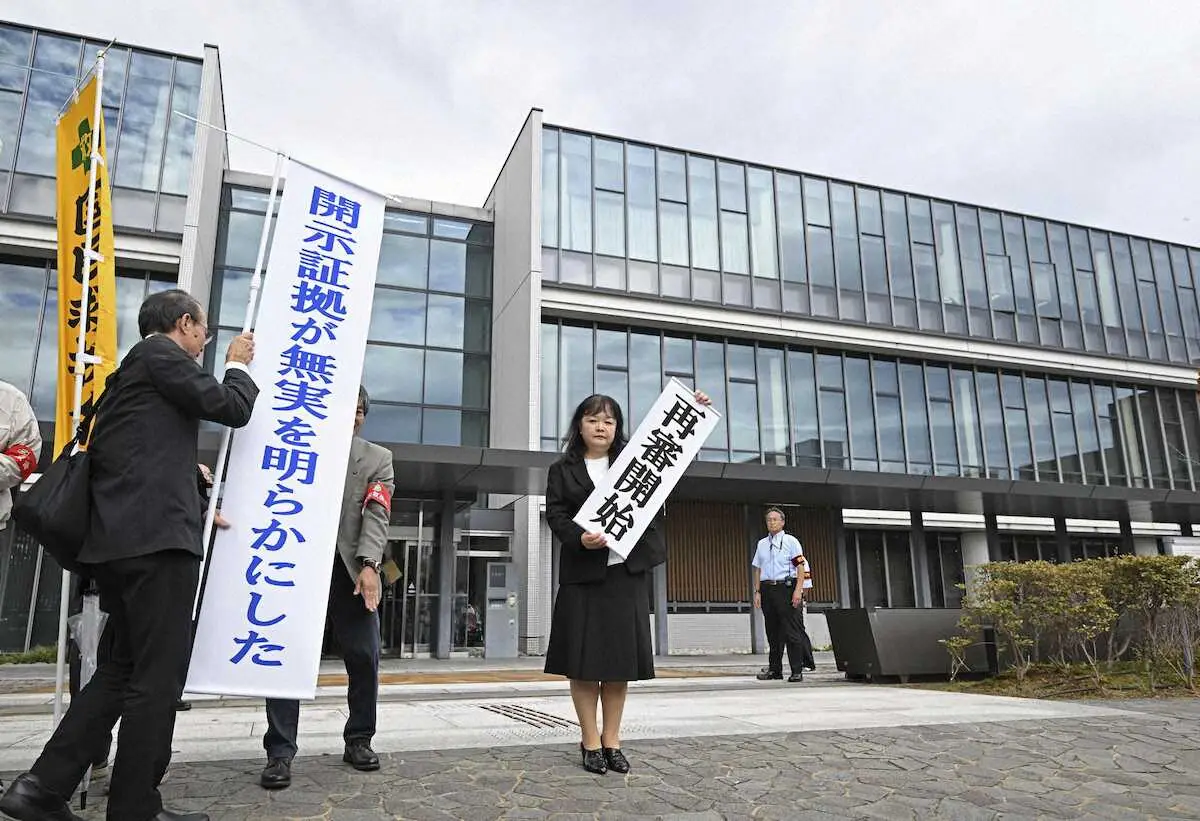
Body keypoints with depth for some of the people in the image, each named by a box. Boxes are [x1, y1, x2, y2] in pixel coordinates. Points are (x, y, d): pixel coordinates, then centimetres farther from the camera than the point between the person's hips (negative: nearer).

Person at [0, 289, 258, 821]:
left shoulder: (133, 370, 25)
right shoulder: (162, 354, -3)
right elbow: (232, 409, -6)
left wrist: (193, 508, 29)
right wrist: (238, 365, 13)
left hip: (118, 537, 10)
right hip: (155, 536, -10)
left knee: (125, 667, 15)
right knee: (159, 673, -3)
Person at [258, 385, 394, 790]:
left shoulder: (377, 459, 7)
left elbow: (376, 515, -4)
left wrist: (368, 565, -18)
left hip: (350, 569, 1)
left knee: (364, 657, 4)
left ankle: (358, 740, 21)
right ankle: (280, 752, 6)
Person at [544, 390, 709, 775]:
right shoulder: (562, 470, 7)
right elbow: (555, 515, -2)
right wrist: (580, 538, -21)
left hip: (626, 572, 2)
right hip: (583, 573, -2)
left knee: (621, 659, 6)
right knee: (584, 661, 0)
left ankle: (611, 740, 17)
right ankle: (590, 742, 12)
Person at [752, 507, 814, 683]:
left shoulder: (791, 541, 2)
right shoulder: (762, 544, 16)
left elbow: (801, 567, -4)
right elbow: (758, 570, 18)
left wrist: (798, 590, -14)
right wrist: (757, 591, 10)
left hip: (787, 588, -5)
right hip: (767, 588, 5)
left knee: (792, 631, -6)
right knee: (773, 632, 9)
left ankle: (797, 671, -1)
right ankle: (774, 669, 17)